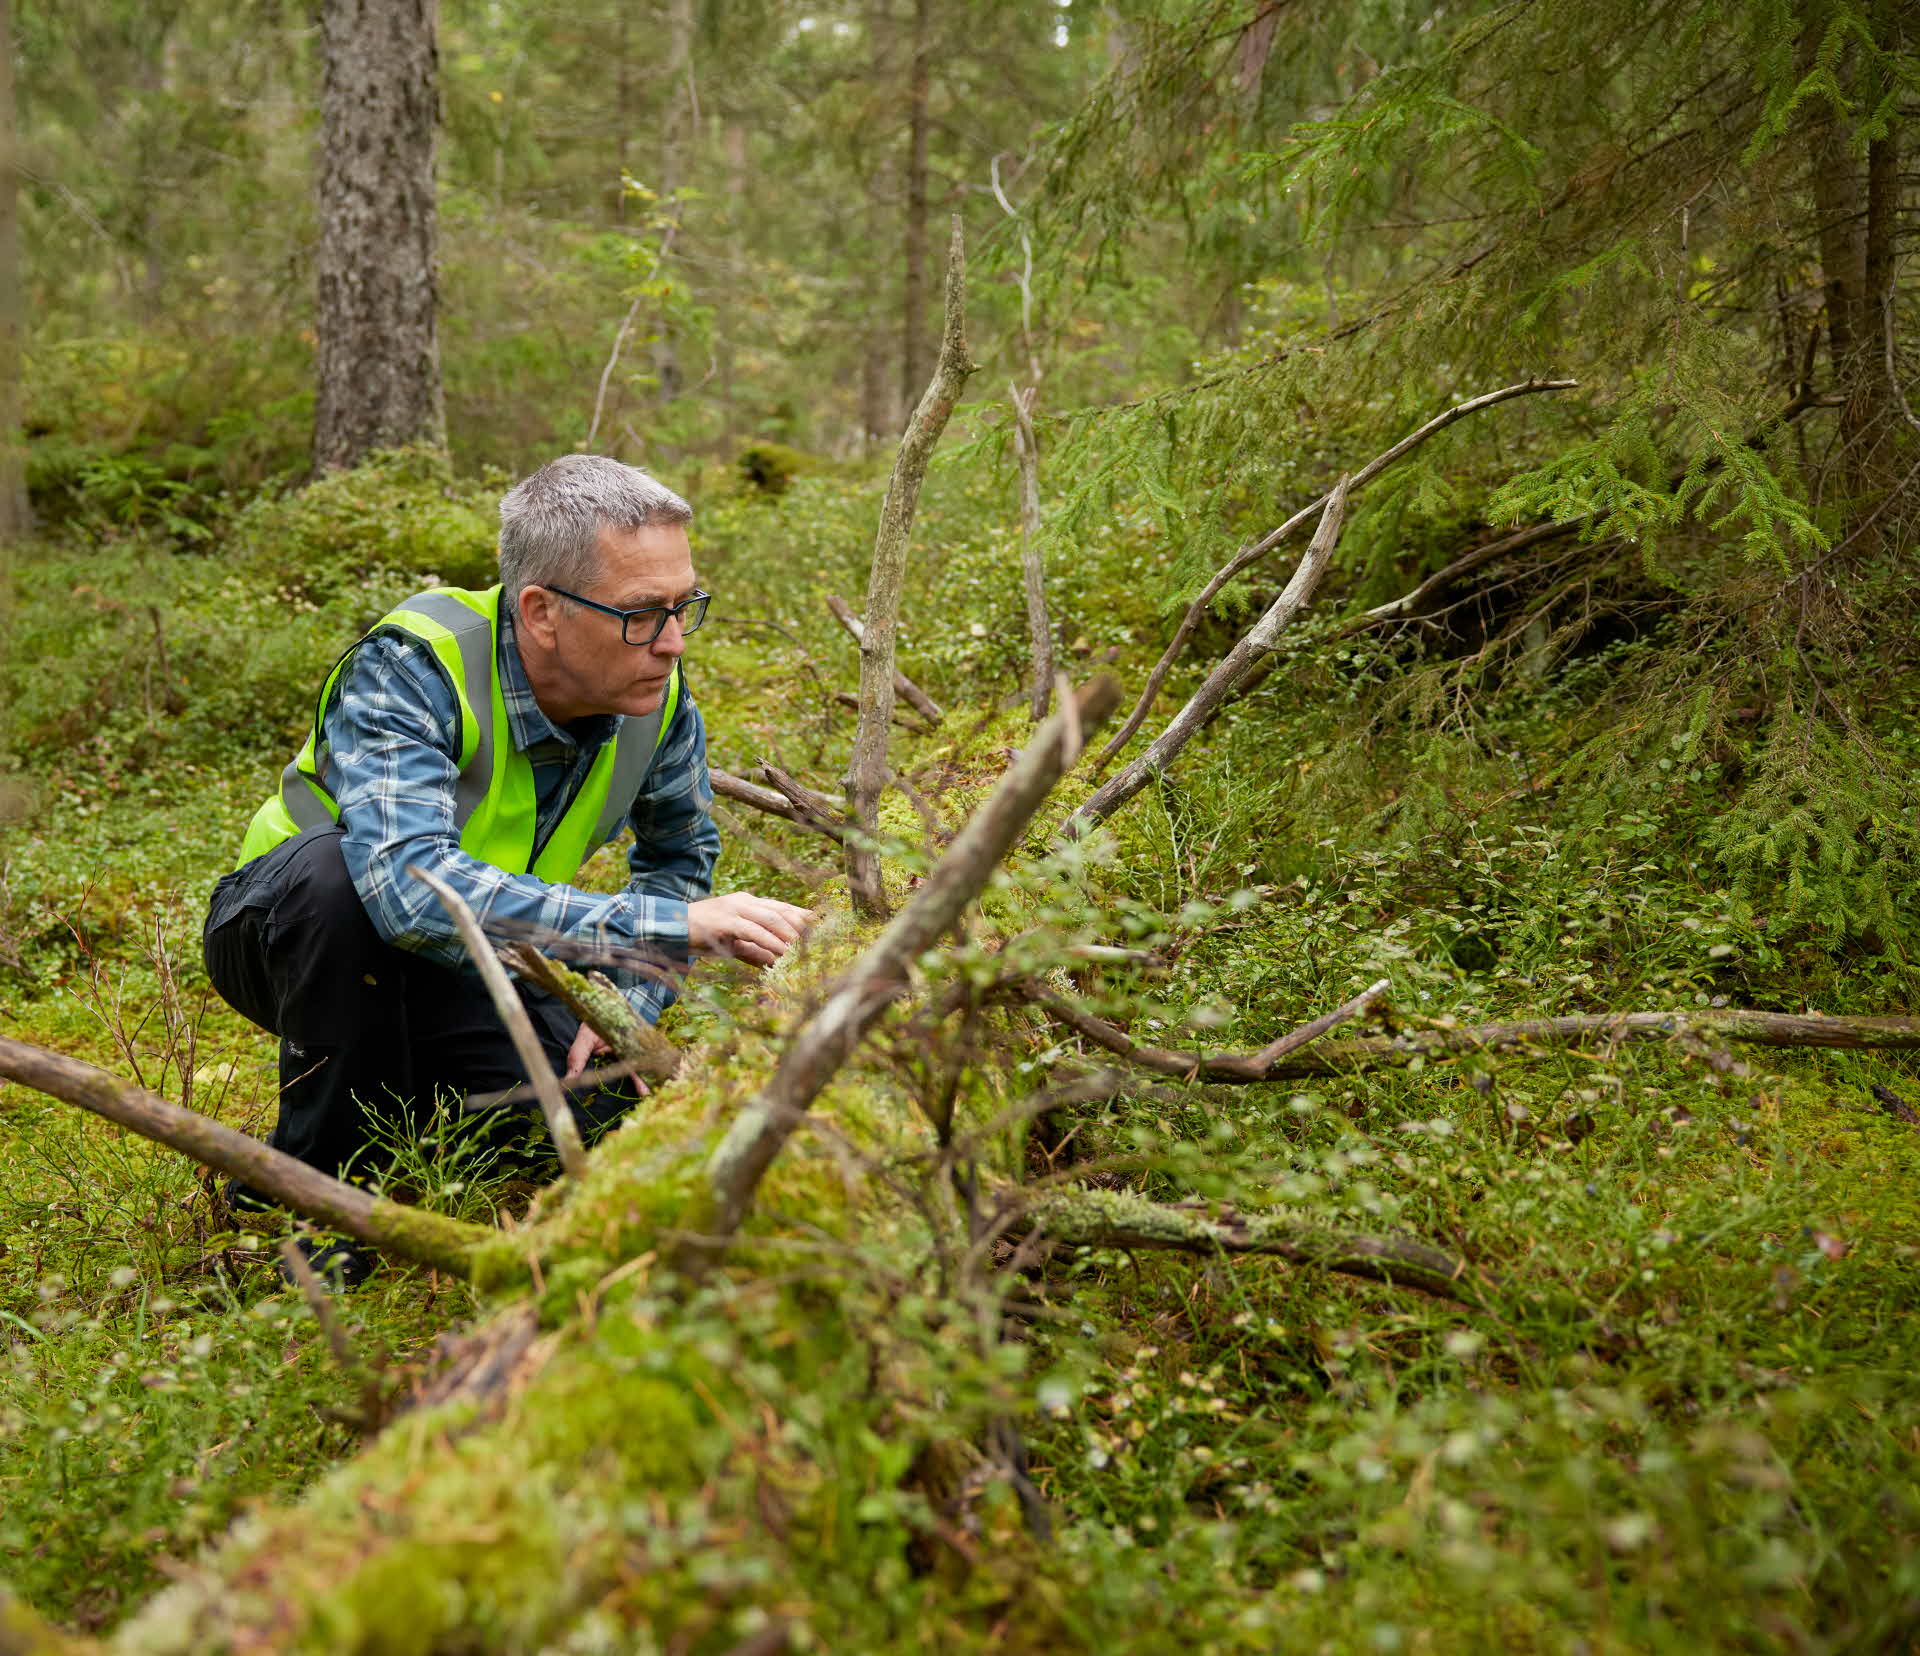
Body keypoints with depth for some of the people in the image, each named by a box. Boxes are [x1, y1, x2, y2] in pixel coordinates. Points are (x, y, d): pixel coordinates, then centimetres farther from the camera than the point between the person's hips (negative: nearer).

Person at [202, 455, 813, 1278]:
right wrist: (673, 927, -51)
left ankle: (404, 1103, 13)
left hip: (463, 970, 5)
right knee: (341, 867, -37)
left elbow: (679, 854, 6)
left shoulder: (658, 698, -14)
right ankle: (314, 1180, -17)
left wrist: (625, 1008, -12)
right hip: (286, 928, -4)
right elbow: (412, 886, -48)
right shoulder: (410, 669, -32)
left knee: (605, 1112, -18)